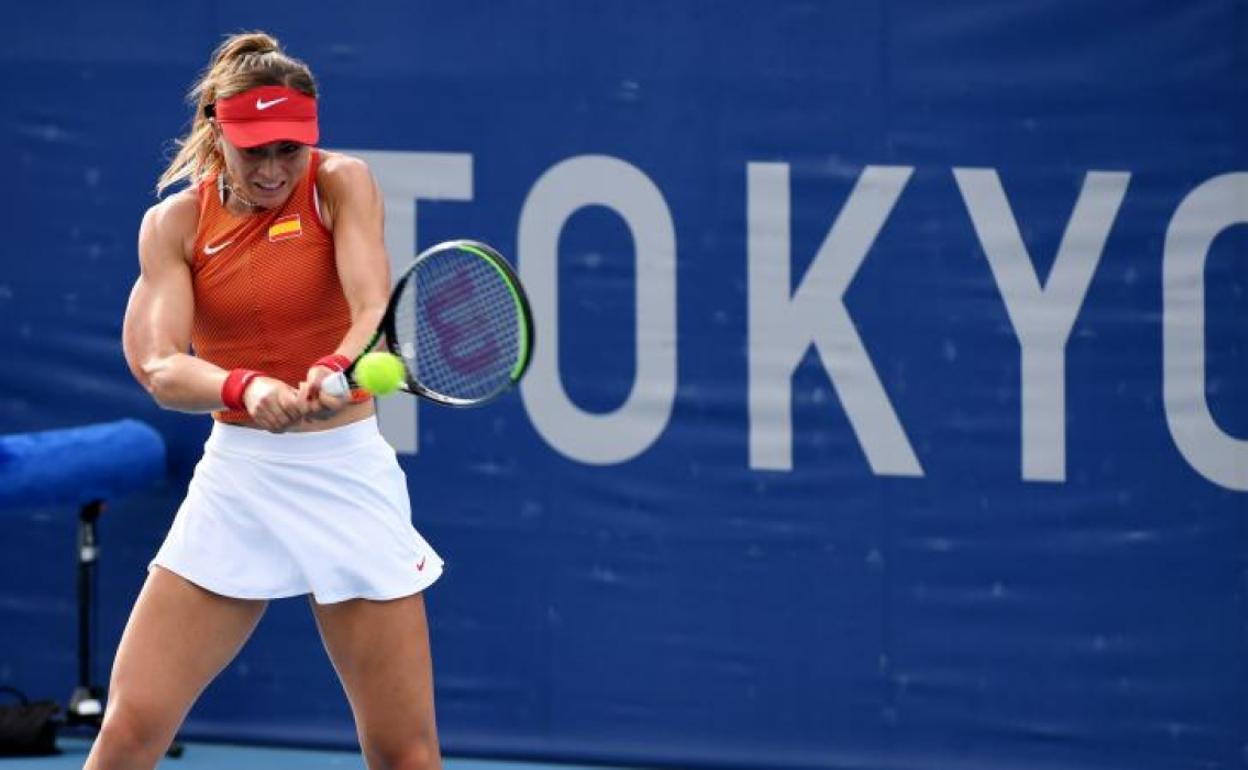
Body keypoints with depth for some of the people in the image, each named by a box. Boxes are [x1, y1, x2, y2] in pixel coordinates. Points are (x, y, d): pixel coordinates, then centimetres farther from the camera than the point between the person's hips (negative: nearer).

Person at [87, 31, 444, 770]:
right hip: (235, 479, 2)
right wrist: (247, 390, -36)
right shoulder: (174, 224, -1)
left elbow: (375, 312, -21)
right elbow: (163, 369, -14)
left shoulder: (341, 184, -6)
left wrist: (336, 372, -44)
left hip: (347, 475, -2)